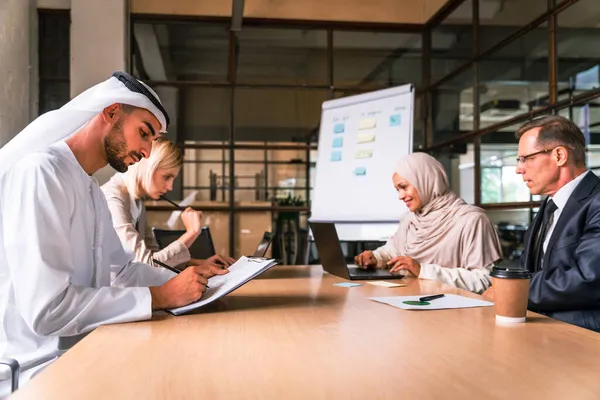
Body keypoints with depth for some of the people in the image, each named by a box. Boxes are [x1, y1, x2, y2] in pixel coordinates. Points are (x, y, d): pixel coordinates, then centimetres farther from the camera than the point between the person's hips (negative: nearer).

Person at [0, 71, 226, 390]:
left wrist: (189, 280, 2)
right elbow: (47, 308, -26)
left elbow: (122, 270, 16)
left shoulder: (92, 189, 13)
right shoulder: (40, 171, -19)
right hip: (40, 368, -9)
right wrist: (160, 296, -21)